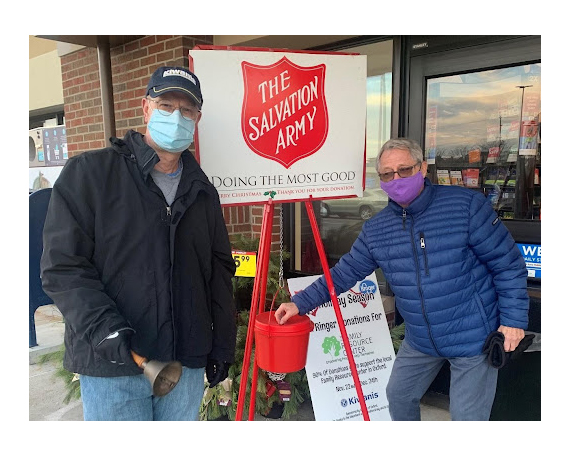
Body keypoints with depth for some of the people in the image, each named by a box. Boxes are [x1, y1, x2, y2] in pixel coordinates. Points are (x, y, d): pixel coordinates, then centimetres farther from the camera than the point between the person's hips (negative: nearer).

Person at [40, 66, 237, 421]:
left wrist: (222, 347, 10)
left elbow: (220, 271, 11)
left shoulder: (202, 191, 9)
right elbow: (63, 265, -8)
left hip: (188, 364, 4)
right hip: (111, 366, -4)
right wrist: (103, 328, -21)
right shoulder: (89, 173, -4)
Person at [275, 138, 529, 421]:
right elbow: (344, 273, 1)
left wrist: (513, 317, -10)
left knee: (466, 416, 3)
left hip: (473, 337, -4)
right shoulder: (376, 229, -3)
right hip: (419, 340, 5)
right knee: (399, 396, 20)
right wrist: (300, 303, -5)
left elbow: (507, 263, -9)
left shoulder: (465, 205, -15)